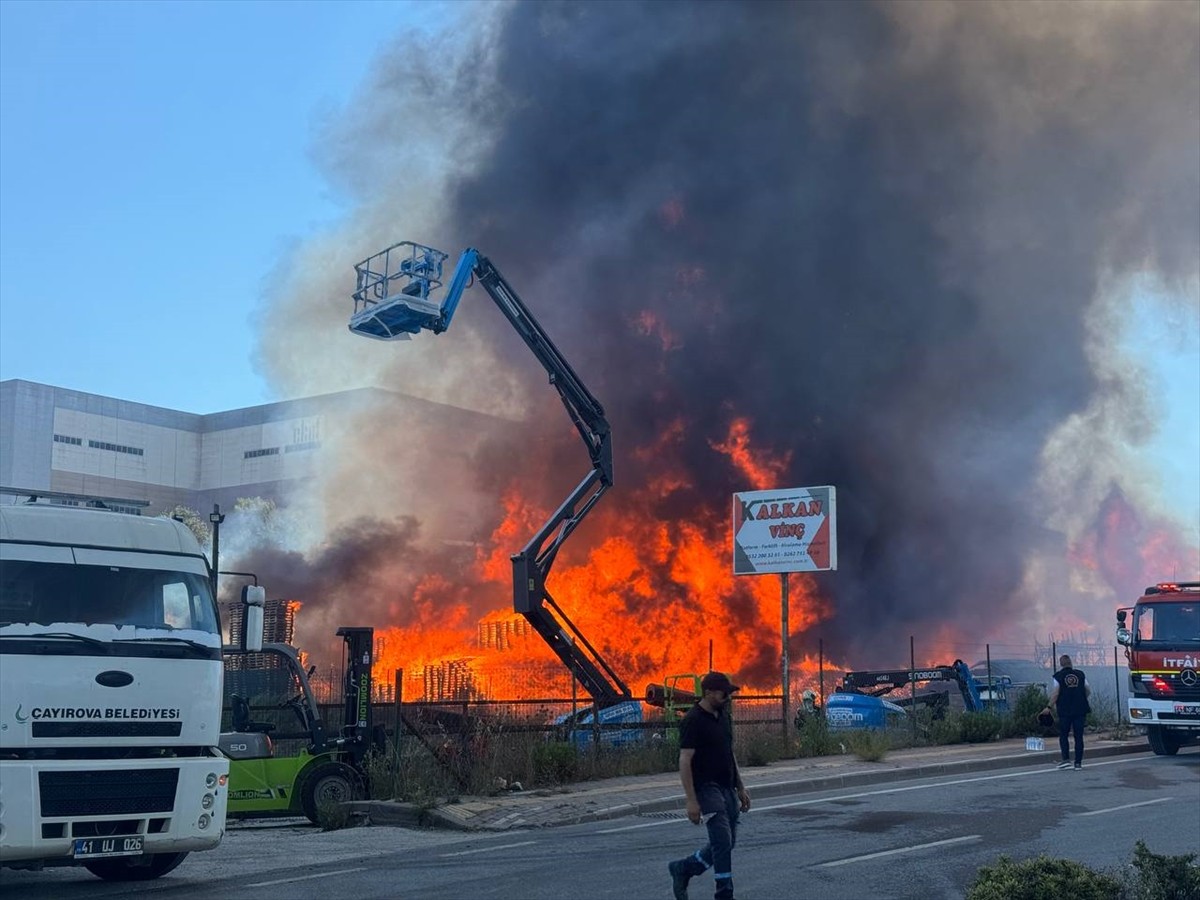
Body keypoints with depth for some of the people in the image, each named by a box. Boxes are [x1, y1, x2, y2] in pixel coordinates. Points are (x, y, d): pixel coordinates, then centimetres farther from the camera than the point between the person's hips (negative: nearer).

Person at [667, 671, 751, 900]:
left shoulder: (723, 716, 11)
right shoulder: (693, 721, -15)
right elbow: (685, 761, -17)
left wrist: (741, 788, 16)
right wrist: (691, 801, -20)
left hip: (727, 788, 8)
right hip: (707, 788, -8)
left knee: (726, 843, 11)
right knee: (723, 842, -12)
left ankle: (682, 868, 27)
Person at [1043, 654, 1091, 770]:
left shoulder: (1058, 676, -5)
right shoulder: (1080, 674, 4)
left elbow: (1056, 693, -11)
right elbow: (1088, 691, 9)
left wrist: (1049, 707, -3)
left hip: (1065, 711, -2)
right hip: (1080, 710, 2)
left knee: (1063, 735, 8)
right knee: (1078, 736, 6)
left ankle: (1066, 759, -5)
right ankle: (1078, 762, 6)